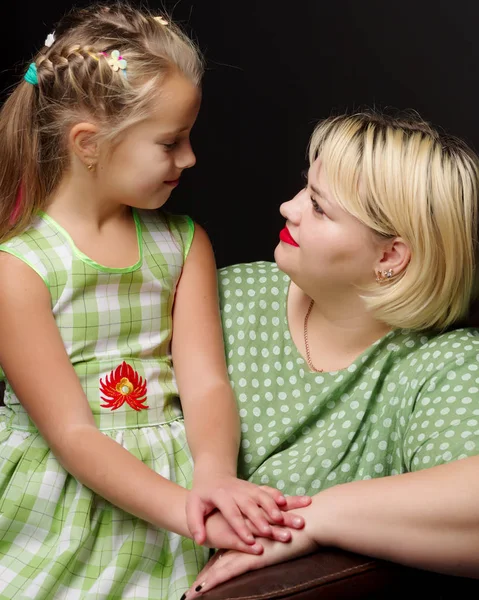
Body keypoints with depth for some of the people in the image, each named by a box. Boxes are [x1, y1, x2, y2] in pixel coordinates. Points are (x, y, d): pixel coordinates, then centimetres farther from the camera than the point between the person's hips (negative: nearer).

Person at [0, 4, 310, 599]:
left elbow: (205, 383, -4)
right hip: (58, 510, -3)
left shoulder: (185, 243, 5)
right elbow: (71, 433, -14)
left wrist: (213, 476, -24)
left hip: (169, 487, 3)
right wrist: (182, 507, -26)